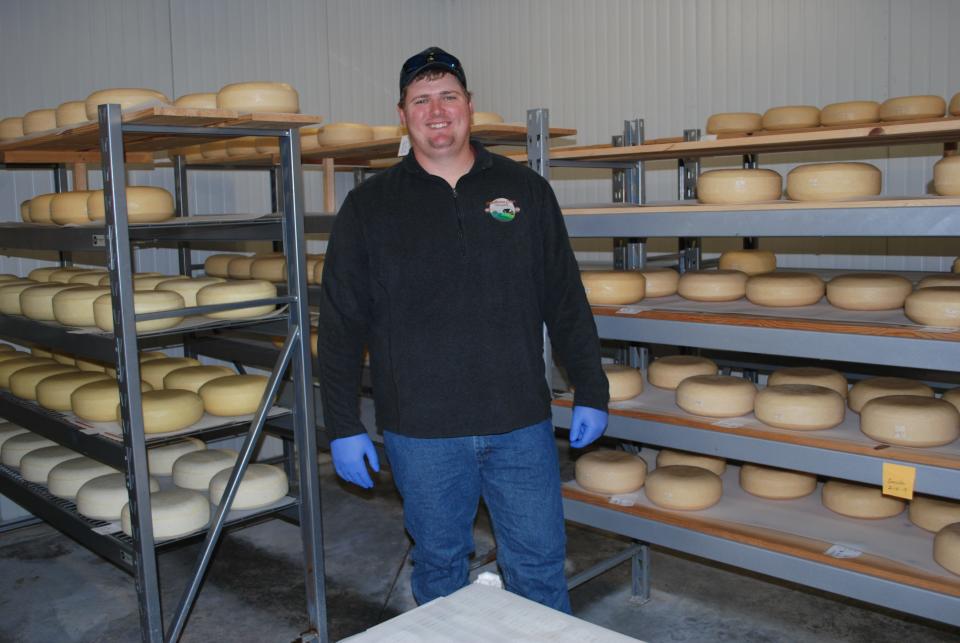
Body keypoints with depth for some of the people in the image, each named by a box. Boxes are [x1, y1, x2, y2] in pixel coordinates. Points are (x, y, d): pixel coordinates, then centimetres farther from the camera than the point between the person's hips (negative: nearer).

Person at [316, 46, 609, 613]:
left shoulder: (525, 190, 5)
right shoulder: (369, 206, 2)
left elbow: (567, 302, 7)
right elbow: (341, 325, 3)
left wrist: (592, 392, 5)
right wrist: (343, 425, -1)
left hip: (521, 423, 1)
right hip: (420, 431, 0)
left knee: (540, 567, 10)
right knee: (439, 569, 15)